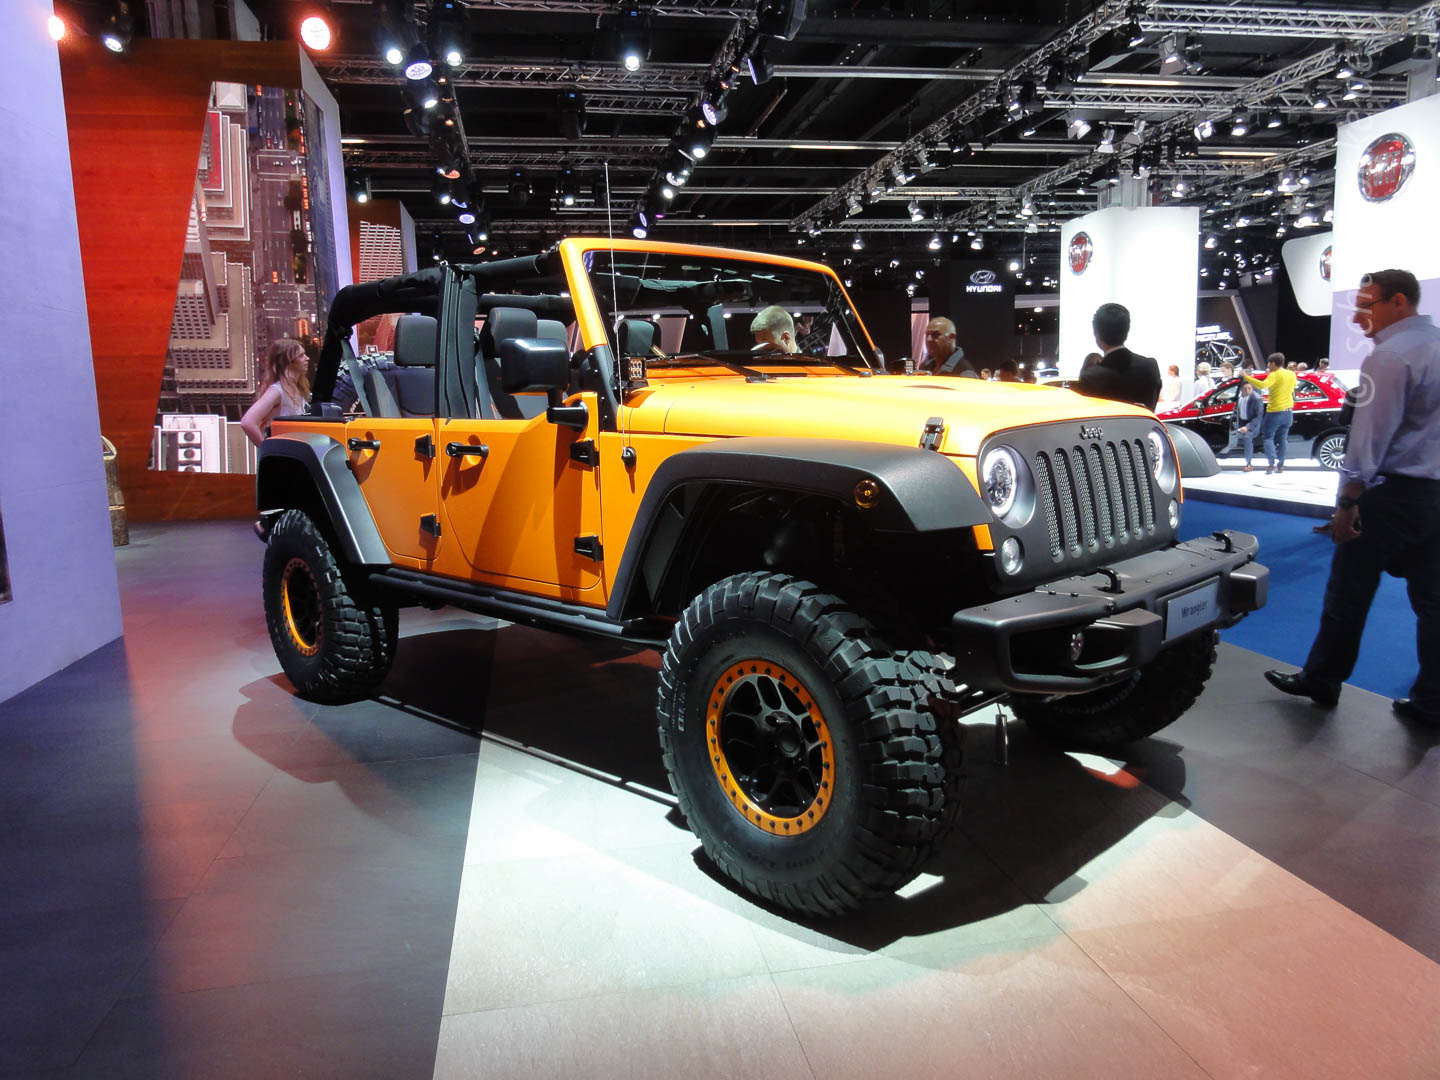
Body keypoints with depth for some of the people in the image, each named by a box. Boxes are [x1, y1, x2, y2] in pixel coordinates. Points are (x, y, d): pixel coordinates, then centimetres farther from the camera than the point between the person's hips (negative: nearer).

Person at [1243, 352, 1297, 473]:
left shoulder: (1275, 375, -15)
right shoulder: (1292, 374, 9)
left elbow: (1263, 385, -32)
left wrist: (1246, 377, -30)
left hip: (1275, 412, -7)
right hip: (1288, 411, 7)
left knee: (1268, 437, 1)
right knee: (1282, 439, 13)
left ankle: (1271, 463, -12)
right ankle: (1280, 465, 15)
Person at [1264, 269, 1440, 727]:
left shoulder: (1390, 356, -14)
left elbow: (1370, 436, -19)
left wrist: (1348, 502, -17)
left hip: (1394, 493, -8)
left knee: (1349, 591, 5)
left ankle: (1321, 680, 17)